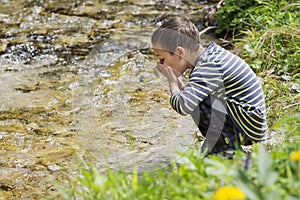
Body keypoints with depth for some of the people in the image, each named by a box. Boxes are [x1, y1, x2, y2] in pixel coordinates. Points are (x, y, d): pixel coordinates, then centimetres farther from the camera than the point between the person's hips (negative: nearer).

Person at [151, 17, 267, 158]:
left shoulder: (210, 66, -21)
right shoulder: (212, 51, 7)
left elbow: (182, 106, -32)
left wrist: (173, 82, -14)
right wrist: (178, 81, -1)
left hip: (249, 128, -10)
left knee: (194, 99, -19)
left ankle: (226, 147, -9)